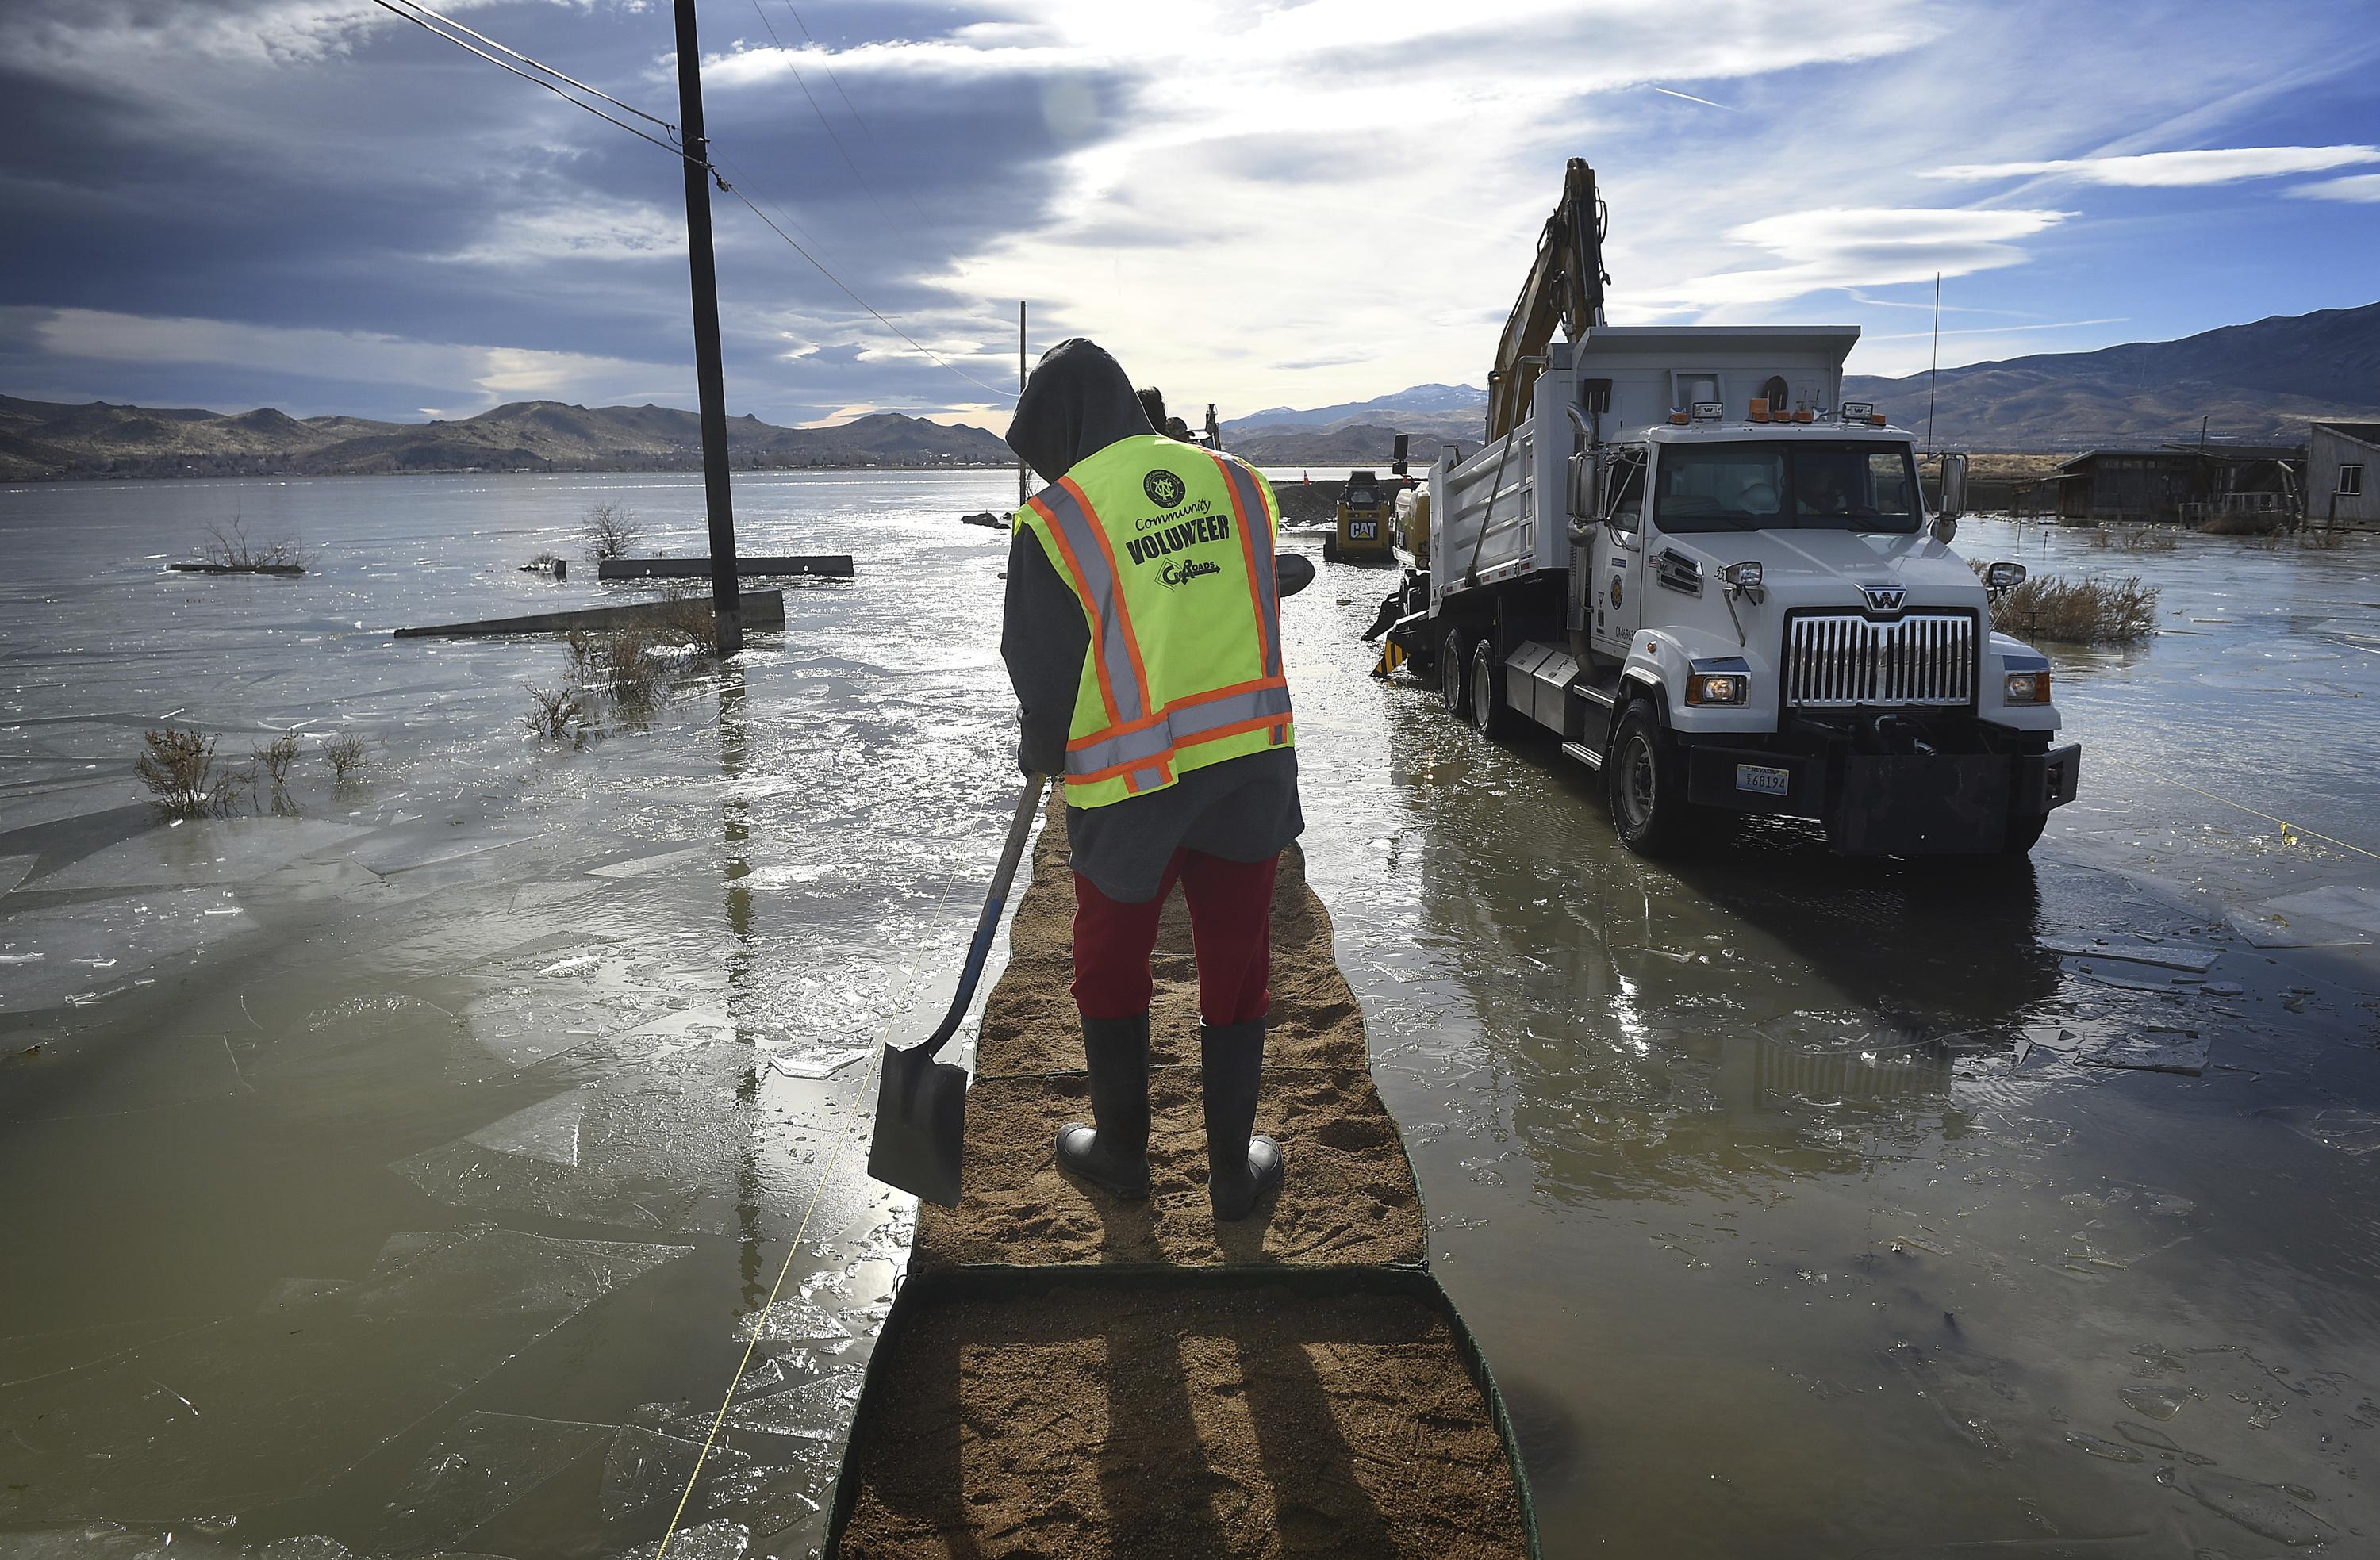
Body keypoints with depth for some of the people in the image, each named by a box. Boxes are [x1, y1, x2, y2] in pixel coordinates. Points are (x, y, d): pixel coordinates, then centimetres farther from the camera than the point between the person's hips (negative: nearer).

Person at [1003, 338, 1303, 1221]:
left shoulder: (1056, 519, -9)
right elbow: (1263, 614, 10)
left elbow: (1043, 675, -6)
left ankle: (1120, 1150, 34)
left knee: (1112, 970, 19)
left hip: (1130, 787, -3)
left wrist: (1041, 753, 13)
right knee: (1236, 971, 15)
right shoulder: (1238, 485, 5)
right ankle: (1234, 1170, 27)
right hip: (1251, 763, 4)